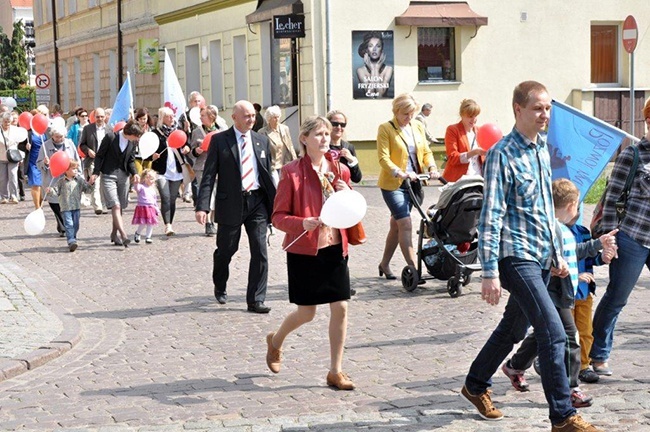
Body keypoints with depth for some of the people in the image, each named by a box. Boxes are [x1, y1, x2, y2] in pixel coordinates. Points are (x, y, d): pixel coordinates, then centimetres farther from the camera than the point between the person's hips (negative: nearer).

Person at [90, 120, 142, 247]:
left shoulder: (133, 142, 2)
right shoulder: (110, 137, -11)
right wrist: (95, 173, -10)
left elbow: (131, 160, 11)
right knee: (115, 206, -16)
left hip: (123, 175, 5)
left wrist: (134, 173, -7)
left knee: (120, 207, 8)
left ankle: (114, 234, 23)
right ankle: (124, 235, -26)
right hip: (108, 175, -5)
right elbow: (100, 155, -5)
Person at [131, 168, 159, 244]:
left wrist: (156, 209, 26)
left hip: (151, 208, 6)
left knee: (151, 224, 1)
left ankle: (148, 237, 12)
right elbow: (136, 188, -25)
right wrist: (136, 183, -45)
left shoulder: (152, 189, 19)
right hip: (142, 207, -6)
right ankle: (137, 233, 18)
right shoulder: (141, 187, -2)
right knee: (142, 224, -10)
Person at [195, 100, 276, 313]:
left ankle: (256, 300, 3)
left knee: (260, 252, -4)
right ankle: (220, 287, 38)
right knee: (226, 250, 10)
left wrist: (275, 203, 9)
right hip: (230, 203, -2)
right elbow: (208, 176, -6)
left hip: (257, 202, 3)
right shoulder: (219, 140, -2)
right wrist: (202, 206, -16)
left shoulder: (262, 141, 9)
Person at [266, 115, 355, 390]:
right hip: (304, 250, -4)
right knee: (307, 313, 4)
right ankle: (275, 341, 36)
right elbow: (278, 216, -7)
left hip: (335, 248, 4)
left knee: (340, 308, -1)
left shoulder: (340, 171, 6)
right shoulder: (292, 172, -8)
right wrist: (302, 223, -26)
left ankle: (335, 372, 11)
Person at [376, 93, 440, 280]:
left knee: (397, 225, 14)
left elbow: (426, 151, 12)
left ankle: (384, 264, 28)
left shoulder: (418, 127, 9)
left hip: (412, 183, 6)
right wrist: (401, 173, -29)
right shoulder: (385, 129, -8)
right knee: (406, 224, -14)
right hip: (392, 184, -6)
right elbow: (383, 158, -15)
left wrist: (432, 168, -8)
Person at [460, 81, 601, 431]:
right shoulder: (503, 154, -13)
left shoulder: (542, 150, 12)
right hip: (516, 257, -8)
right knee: (553, 333, -12)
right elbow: (491, 216, -16)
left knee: (513, 328, 18)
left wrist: (557, 254, 22)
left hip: (541, 258, 8)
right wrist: (490, 272, -20)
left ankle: (476, 386, 37)